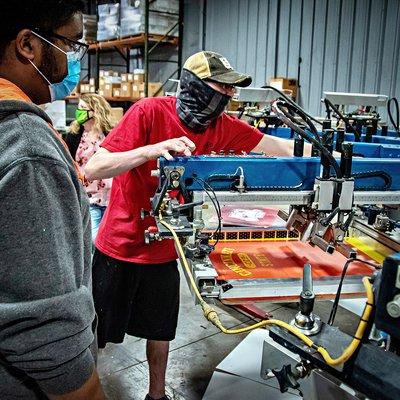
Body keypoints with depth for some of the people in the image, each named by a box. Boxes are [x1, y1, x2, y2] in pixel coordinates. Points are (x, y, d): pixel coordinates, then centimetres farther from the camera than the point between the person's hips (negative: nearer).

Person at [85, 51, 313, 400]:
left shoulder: (224, 127, -5)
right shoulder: (149, 112, -20)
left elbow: (283, 147, -4)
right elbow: (93, 170, -24)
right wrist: (151, 150, -37)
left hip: (163, 250, 4)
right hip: (118, 248, -4)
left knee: (160, 330, 21)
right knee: (97, 332, 14)